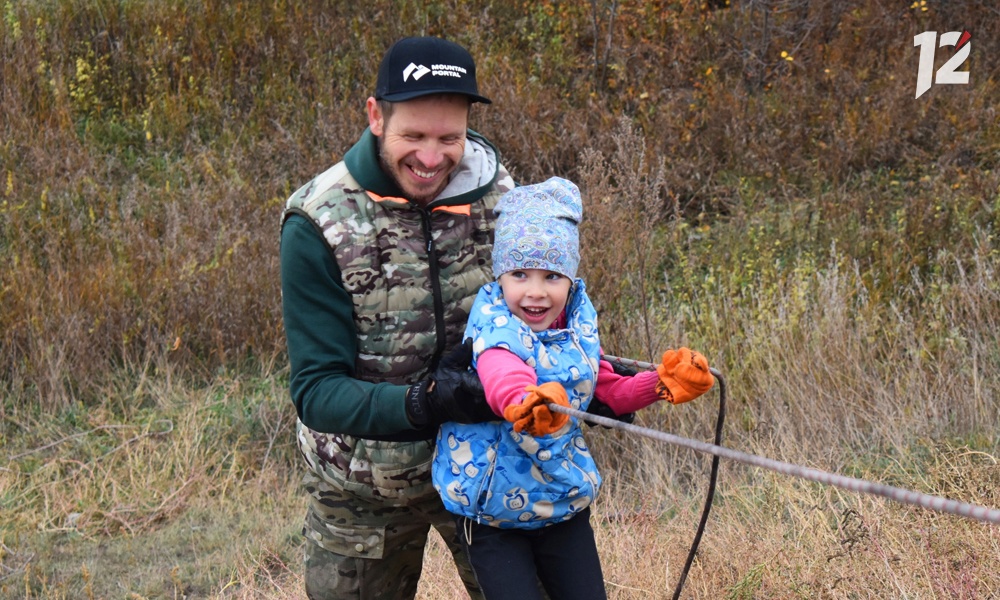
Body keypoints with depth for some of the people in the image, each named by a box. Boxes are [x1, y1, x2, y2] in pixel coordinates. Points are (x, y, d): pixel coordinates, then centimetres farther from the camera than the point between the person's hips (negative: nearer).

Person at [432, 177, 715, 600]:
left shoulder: (578, 322, -1)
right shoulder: (496, 323, -20)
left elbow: (607, 393, 12)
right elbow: (501, 374, -44)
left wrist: (661, 383, -4)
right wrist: (525, 401, -66)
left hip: (564, 505, 5)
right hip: (492, 514, -5)